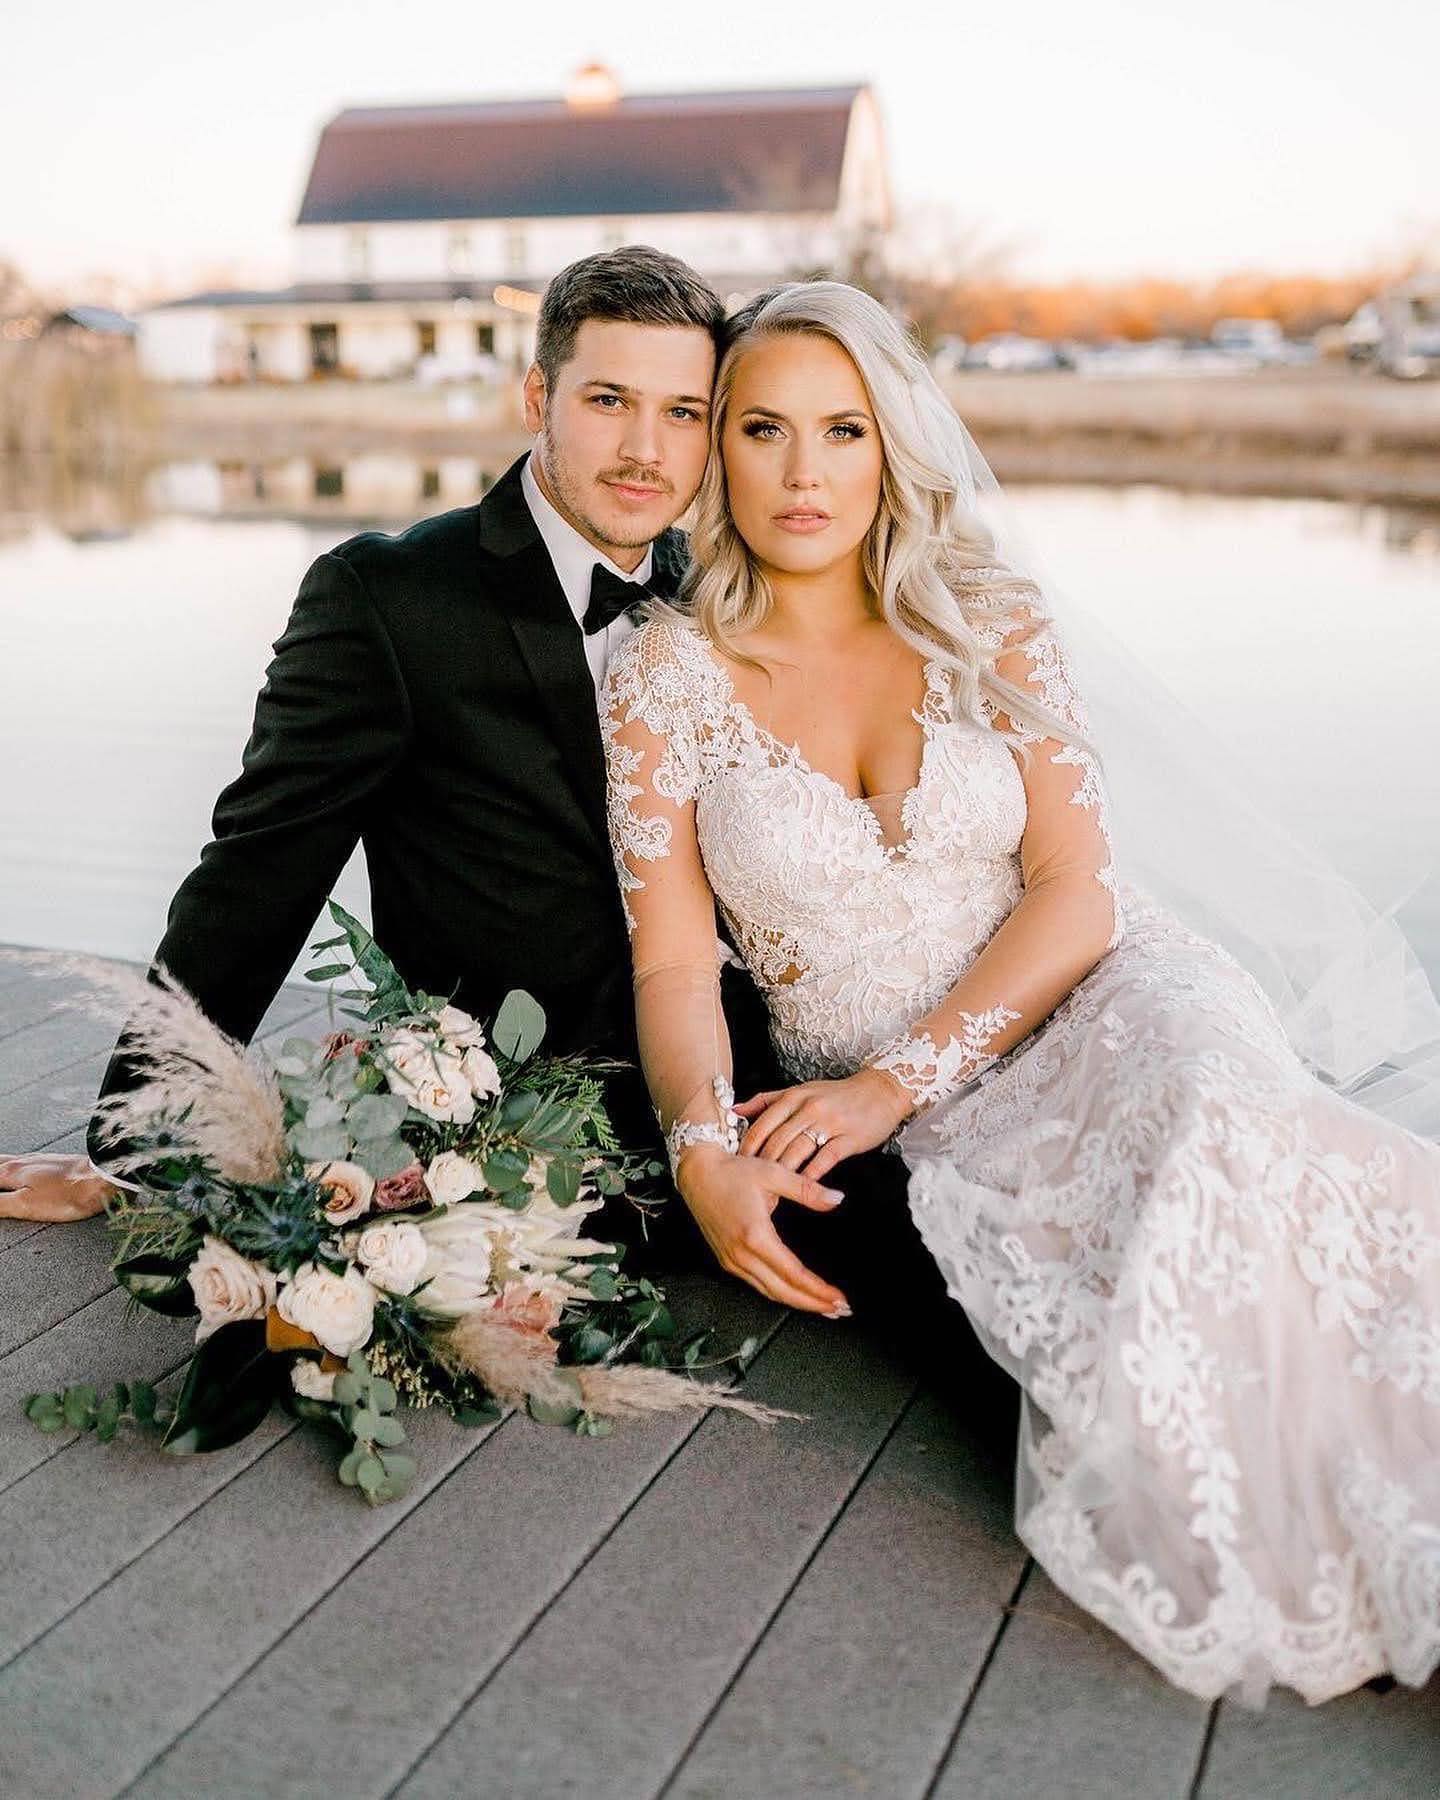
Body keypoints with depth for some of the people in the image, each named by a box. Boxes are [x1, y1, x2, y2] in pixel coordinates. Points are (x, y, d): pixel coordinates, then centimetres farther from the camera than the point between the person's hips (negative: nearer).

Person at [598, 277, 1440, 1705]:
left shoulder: (989, 623, 3)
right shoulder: (663, 679, 1)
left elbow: (1077, 892, -4)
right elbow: (673, 962, -3)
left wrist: (896, 1079, -15)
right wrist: (705, 1152, -22)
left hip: (1095, 998, 1)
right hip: (885, 1116, -1)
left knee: (1211, 1093, -33)